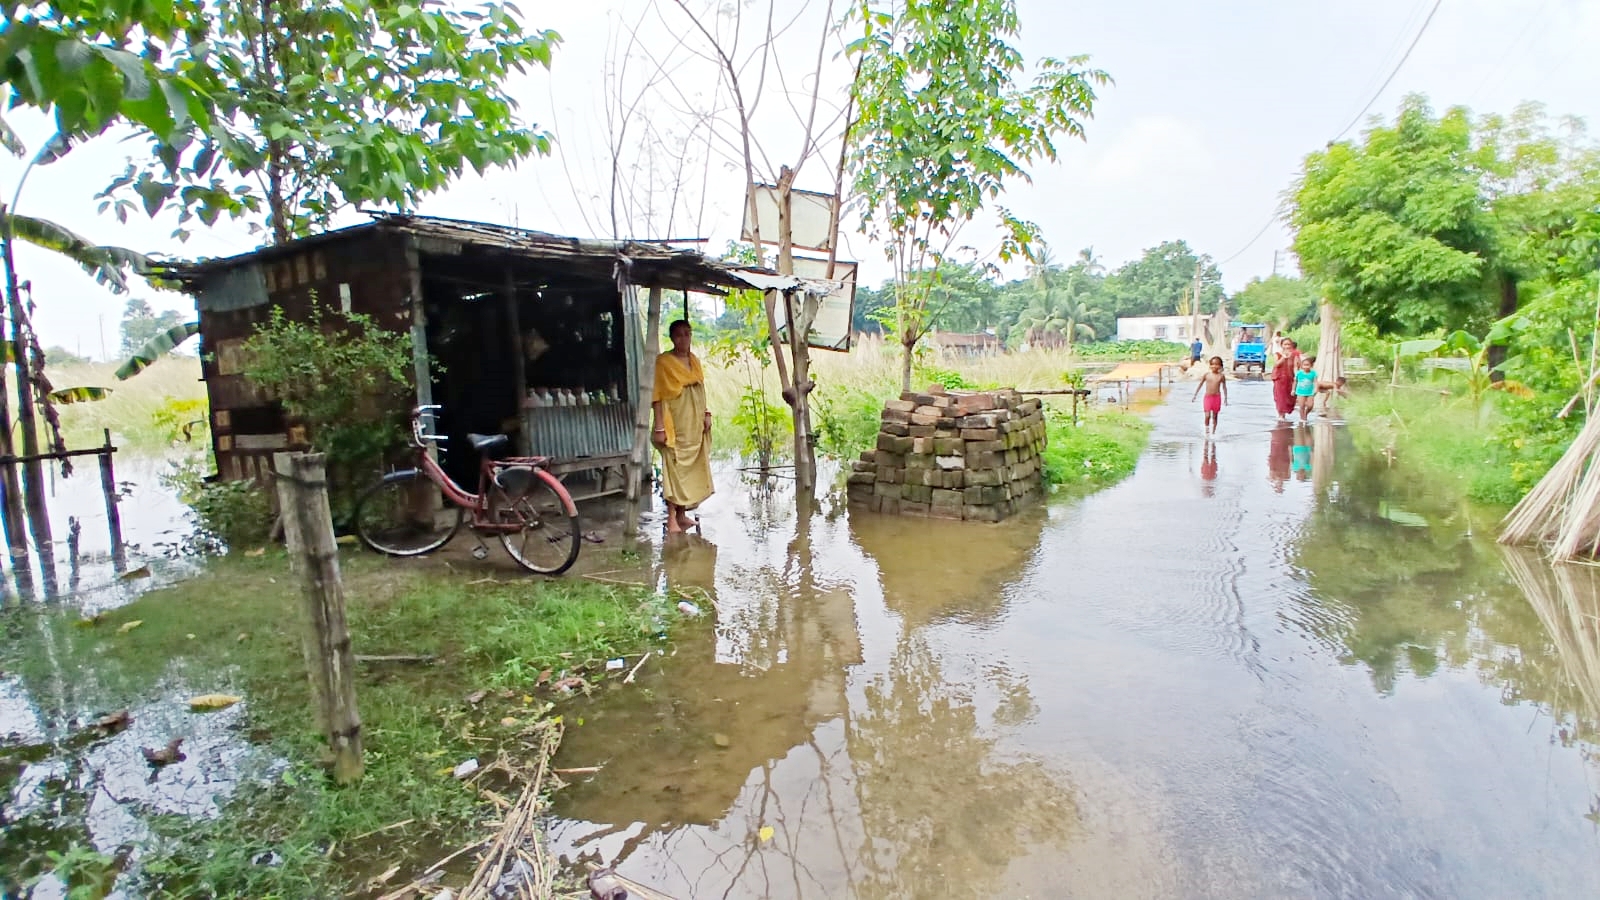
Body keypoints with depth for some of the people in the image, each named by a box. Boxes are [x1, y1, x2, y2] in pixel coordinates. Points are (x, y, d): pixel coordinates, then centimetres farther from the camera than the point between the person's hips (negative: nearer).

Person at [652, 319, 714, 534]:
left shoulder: (694, 360, 11)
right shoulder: (663, 361, -8)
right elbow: (657, 396, -11)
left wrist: (706, 414, 9)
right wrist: (660, 427, -16)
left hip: (695, 425, 7)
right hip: (675, 425, -7)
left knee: (692, 467, 10)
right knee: (674, 467, -7)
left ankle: (682, 514, 21)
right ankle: (672, 518, -1)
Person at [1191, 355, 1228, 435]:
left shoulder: (1221, 376, -1)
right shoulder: (1206, 375, -2)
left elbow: (1224, 387, 7)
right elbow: (1200, 385, 5)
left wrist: (1225, 398, 4)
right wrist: (1194, 396, 5)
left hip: (1217, 398, 1)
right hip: (1208, 397, -1)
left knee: (1214, 416, 9)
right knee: (1207, 416, -10)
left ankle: (1213, 432, 19)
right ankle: (1207, 431, 6)